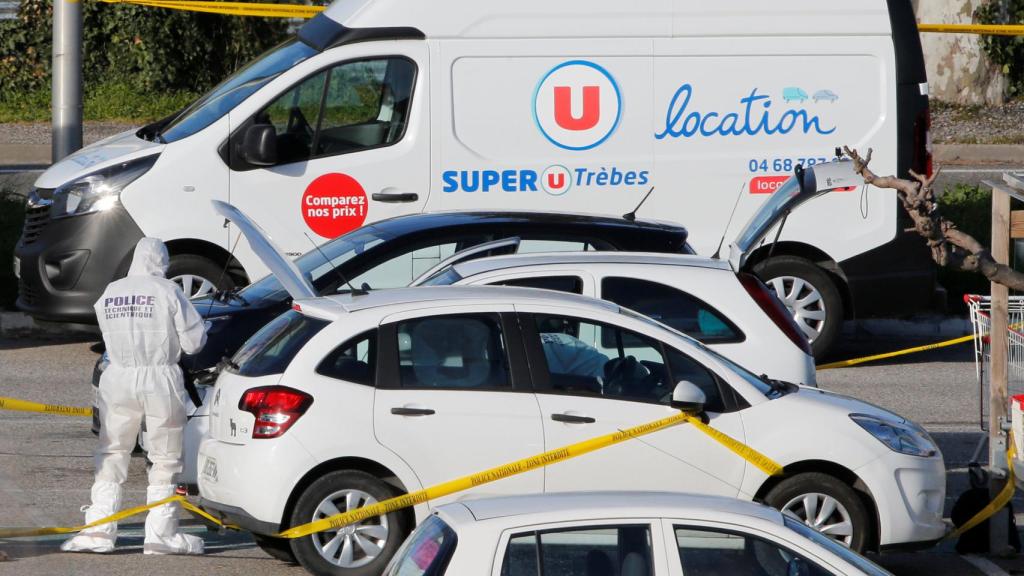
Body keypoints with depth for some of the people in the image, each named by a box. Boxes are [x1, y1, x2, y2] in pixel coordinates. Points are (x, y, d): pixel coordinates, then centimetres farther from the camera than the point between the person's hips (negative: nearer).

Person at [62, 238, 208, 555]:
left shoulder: (109, 294, 5)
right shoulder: (168, 292, -7)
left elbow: (110, 336, 10)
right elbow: (194, 341, -6)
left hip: (119, 380, 3)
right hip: (161, 380, -3)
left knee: (111, 455, 11)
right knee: (164, 460, 7)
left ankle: (99, 529, 5)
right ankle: (161, 532, 7)